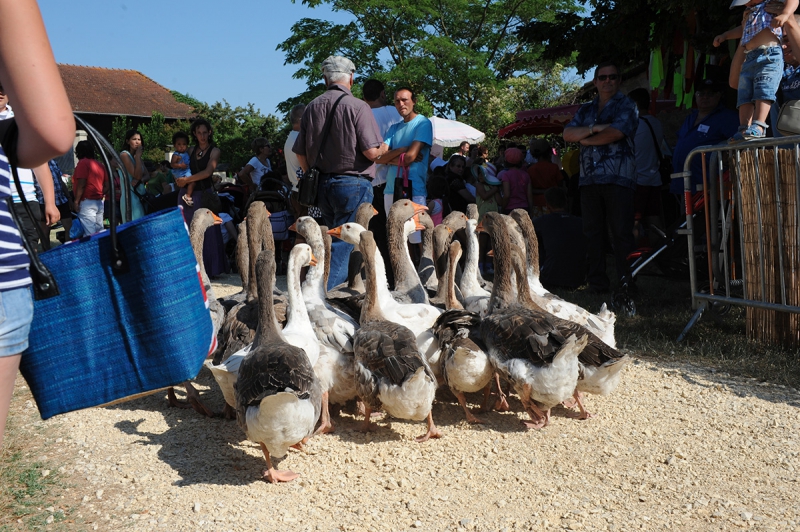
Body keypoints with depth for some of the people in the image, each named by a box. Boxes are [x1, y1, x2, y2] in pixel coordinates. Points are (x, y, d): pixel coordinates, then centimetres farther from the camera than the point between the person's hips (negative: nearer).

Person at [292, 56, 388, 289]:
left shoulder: (312, 107, 7)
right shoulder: (357, 106, -10)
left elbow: (300, 154, 9)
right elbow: (371, 151, -15)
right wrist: (383, 149, 7)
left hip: (322, 185, 6)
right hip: (353, 184, -6)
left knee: (337, 239, 18)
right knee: (343, 246, -4)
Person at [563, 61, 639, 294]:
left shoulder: (626, 106, 5)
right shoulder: (586, 110, 21)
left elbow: (615, 133, -12)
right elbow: (567, 133, 7)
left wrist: (585, 139, 1)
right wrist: (594, 128, -9)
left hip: (618, 178, -5)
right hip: (589, 179, 6)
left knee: (621, 233, -8)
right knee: (592, 233, 5)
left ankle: (627, 283, -5)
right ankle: (597, 283, 10)